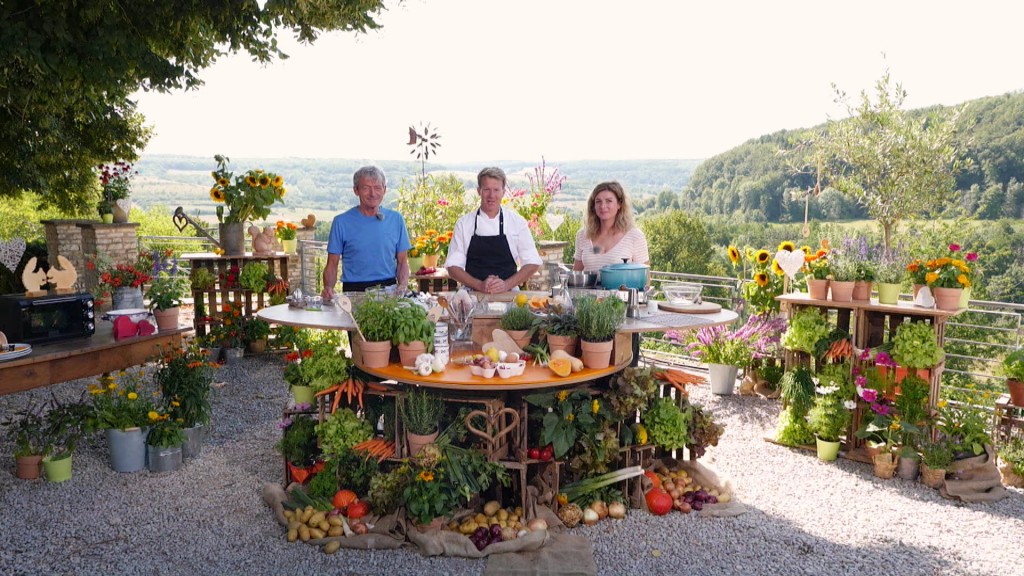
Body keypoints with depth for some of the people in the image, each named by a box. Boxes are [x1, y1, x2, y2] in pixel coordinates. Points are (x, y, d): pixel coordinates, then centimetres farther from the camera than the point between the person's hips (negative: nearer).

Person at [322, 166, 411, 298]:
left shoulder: (396, 219, 10)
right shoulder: (341, 222, 4)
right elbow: (332, 264, 5)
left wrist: (403, 286, -5)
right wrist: (328, 287, -14)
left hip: (388, 288, 1)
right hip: (353, 290, -1)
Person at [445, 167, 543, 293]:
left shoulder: (518, 221, 5)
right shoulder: (464, 223, 6)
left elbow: (533, 263, 6)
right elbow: (453, 267, 5)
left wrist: (507, 285, -8)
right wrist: (480, 285, -10)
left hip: (508, 296, 0)